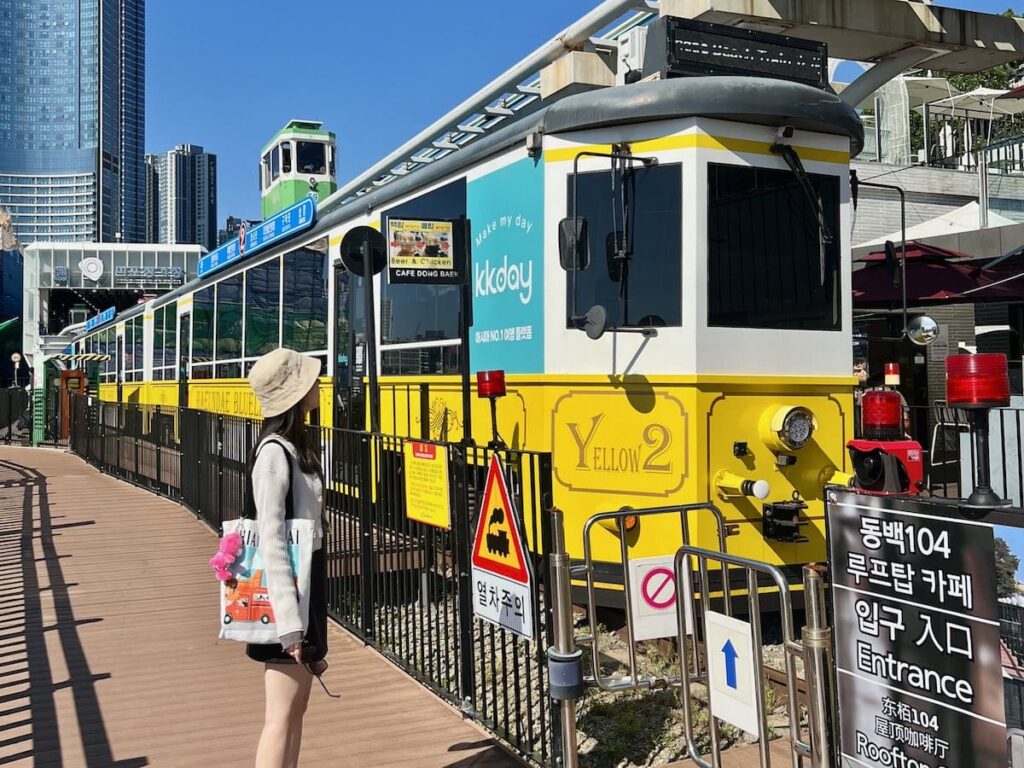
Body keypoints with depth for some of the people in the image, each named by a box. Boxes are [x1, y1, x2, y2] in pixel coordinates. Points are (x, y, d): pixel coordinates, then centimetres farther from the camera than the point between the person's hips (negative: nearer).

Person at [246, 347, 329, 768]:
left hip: (307, 579, 9)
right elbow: (270, 539, -23)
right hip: (287, 587, -9)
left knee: (297, 705, 16)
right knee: (282, 714, -3)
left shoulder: (297, 444, 10)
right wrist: (289, 622, -26)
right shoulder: (275, 452, -19)